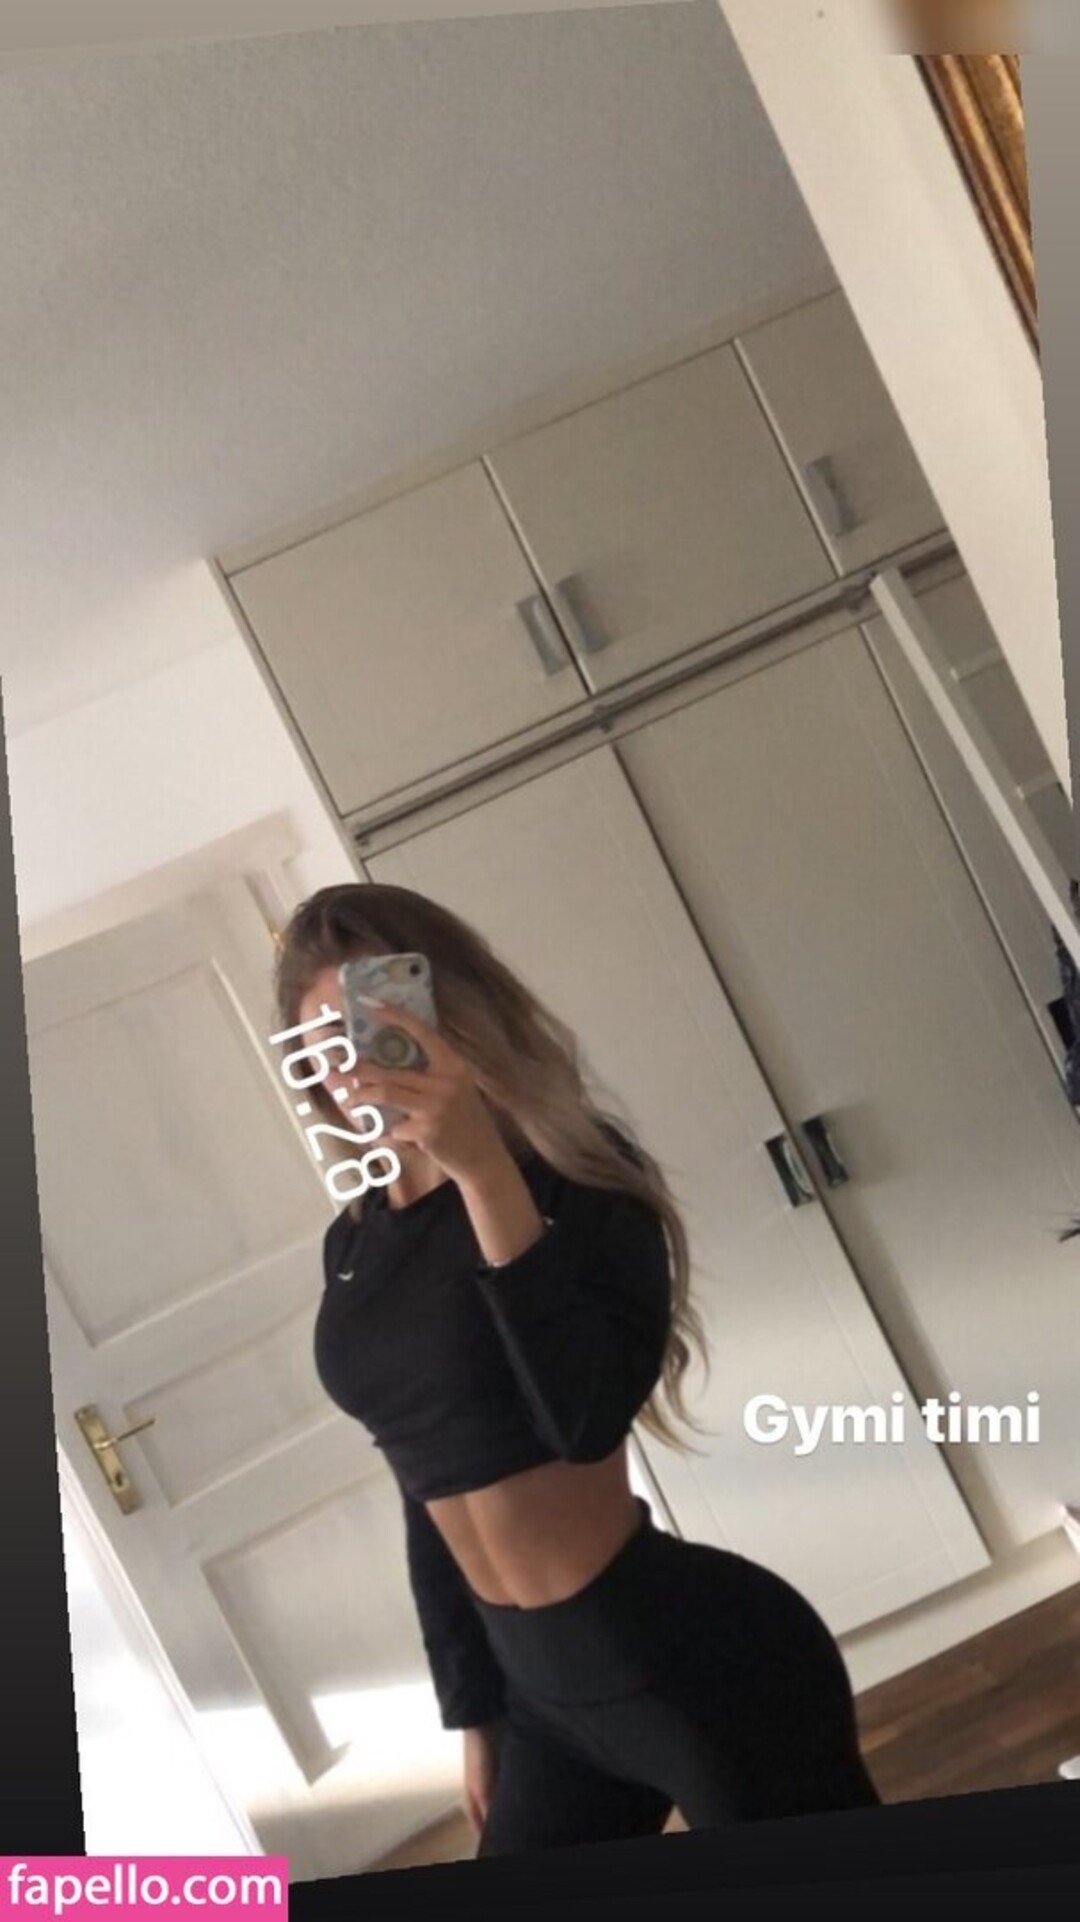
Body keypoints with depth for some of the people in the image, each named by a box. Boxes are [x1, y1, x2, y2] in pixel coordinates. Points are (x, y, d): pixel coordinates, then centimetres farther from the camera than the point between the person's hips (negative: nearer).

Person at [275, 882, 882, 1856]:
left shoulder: (569, 1173, -12)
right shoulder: (355, 1242, 5)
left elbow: (591, 1418, -27)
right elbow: (431, 1483, 12)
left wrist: (484, 1167, -31)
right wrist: (470, 1705, 17)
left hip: (690, 1654, -6)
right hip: (541, 1687, 6)